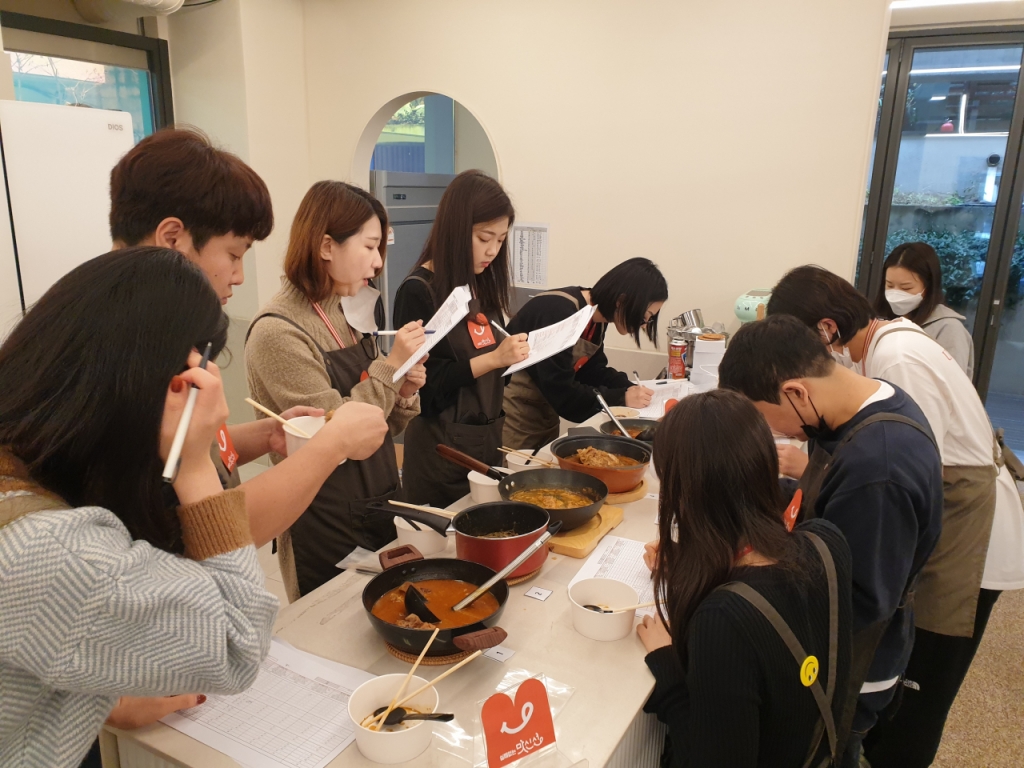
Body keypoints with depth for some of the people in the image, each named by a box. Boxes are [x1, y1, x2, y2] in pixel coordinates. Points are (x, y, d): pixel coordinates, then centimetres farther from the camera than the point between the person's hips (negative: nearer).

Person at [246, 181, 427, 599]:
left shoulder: (347, 318, 6)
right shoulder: (277, 332, -18)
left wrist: (403, 391, -7)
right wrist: (390, 367, -18)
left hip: (381, 513, 7)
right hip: (328, 530, -7)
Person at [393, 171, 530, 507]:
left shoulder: (483, 285, 6)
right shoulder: (418, 292, -13)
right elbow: (422, 384, -17)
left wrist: (516, 353, -5)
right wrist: (493, 359, -22)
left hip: (490, 438, 7)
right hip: (443, 447, -6)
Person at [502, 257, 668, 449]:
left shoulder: (596, 315, 0)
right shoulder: (559, 313, -27)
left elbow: (593, 370, 6)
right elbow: (560, 392, -28)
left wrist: (629, 388, -10)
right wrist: (621, 398, -22)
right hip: (514, 415, -8)